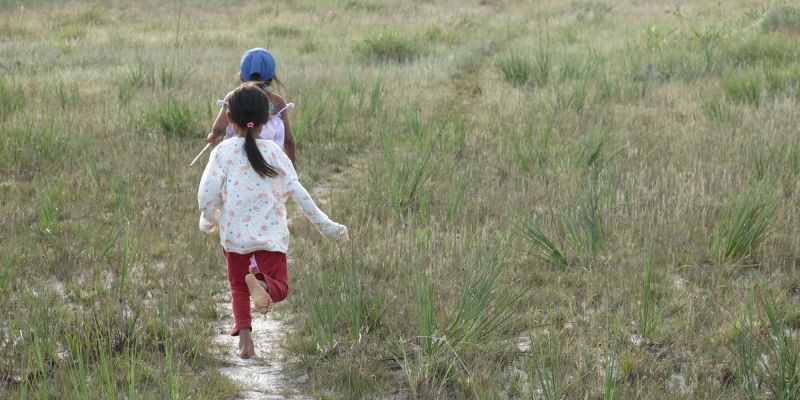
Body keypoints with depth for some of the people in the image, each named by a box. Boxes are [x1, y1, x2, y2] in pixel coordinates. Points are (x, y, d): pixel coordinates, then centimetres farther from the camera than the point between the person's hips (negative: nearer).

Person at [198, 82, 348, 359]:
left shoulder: (223, 152, -5)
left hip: (234, 234, 1)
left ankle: (243, 334, -5)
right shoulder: (273, 152, -3)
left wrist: (208, 222, 15)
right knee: (279, 288, 6)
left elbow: (206, 196, -7)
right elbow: (298, 193, -4)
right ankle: (260, 282, -29)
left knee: (238, 287, 18)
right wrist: (325, 225, 4)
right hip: (270, 233, -1)